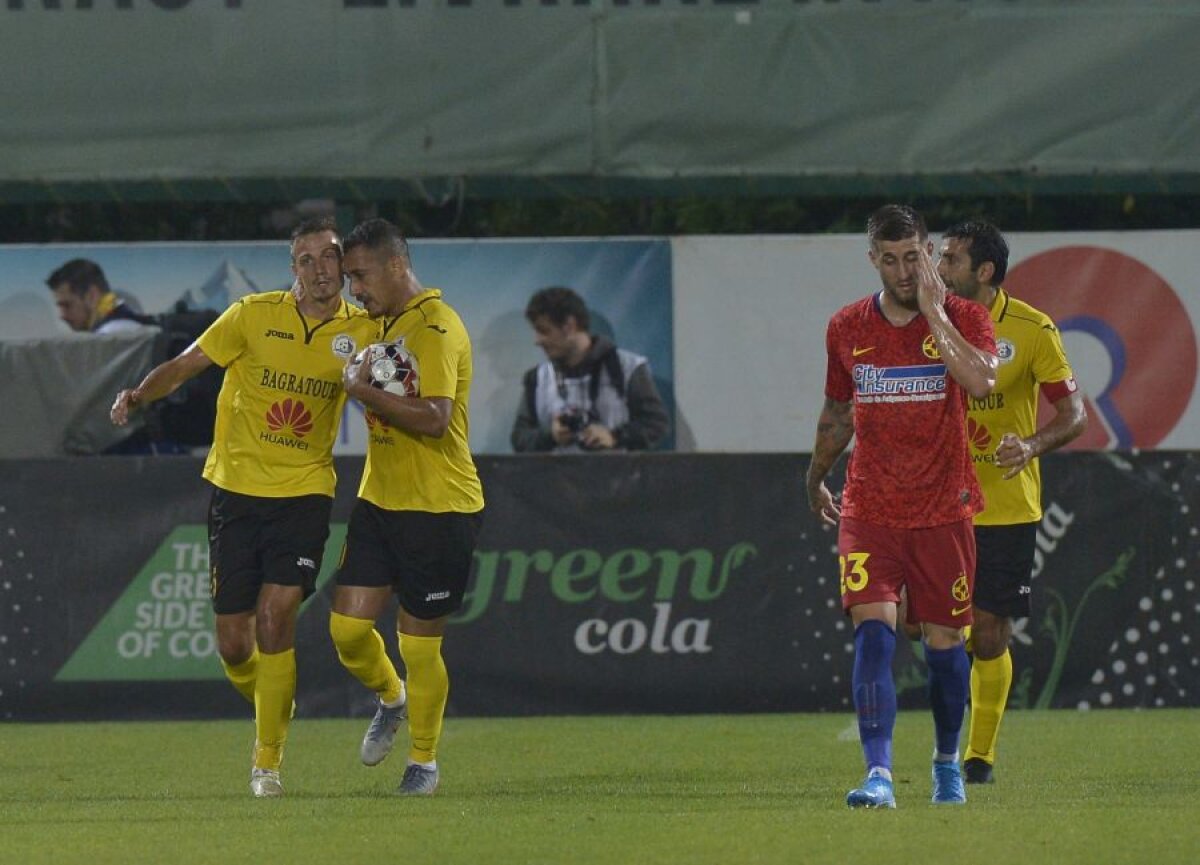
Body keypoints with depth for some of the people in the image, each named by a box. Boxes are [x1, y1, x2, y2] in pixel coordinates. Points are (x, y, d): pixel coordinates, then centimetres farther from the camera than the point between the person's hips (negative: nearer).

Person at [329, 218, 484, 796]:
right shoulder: (386, 324, 13)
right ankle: (390, 699, 31)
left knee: (419, 644, 2)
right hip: (380, 502, 8)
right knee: (347, 628, 1)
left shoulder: (436, 329, -15)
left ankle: (424, 760, 18)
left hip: (438, 509, -8)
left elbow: (433, 419, -26)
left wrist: (364, 391, -18)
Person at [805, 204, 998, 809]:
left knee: (944, 640, 8)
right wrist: (815, 480, 29)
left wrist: (933, 313, -19)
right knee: (873, 630, -16)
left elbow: (981, 382, -24)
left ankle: (947, 765, 31)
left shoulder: (963, 318, -3)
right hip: (868, 508, 1)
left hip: (943, 510, -1)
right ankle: (878, 775, -23)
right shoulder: (847, 328, 6)